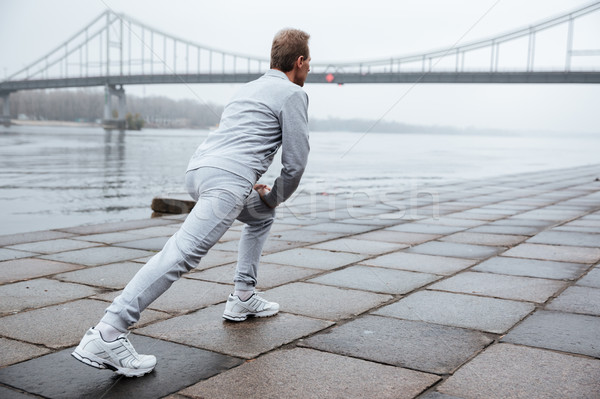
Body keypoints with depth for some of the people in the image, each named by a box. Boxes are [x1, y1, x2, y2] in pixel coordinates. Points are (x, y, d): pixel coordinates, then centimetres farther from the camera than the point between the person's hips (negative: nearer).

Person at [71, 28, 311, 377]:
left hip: (198, 168, 10)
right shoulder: (293, 94, 6)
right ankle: (106, 335, -27)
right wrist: (275, 196, 19)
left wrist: (253, 185, 34)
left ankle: (243, 299, 25)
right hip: (227, 178, -10)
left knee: (262, 217, 30)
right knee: (183, 253, -19)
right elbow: (296, 162, 2)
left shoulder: (250, 88, 31)